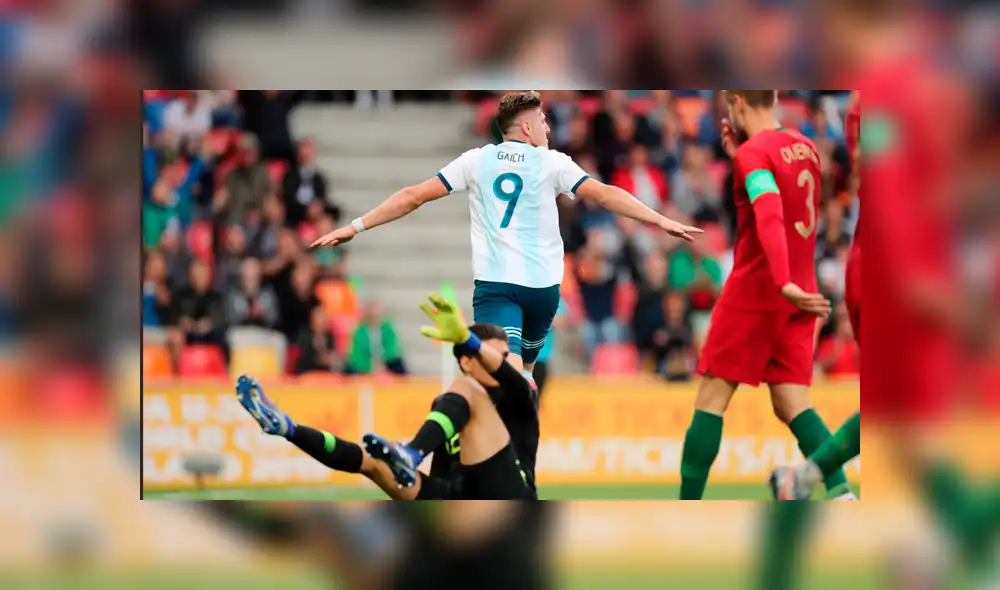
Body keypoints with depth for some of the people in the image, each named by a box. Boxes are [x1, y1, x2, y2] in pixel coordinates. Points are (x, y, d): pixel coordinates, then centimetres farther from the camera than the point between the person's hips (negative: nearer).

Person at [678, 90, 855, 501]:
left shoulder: (753, 154, -13)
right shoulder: (805, 148, 11)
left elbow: (769, 219, -28)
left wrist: (785, 284, -39)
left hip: (753, 293, -7)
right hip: (797, 296, 7)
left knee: (711, 400, 1)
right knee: (792, 404, 3)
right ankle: (840, 492, -17)